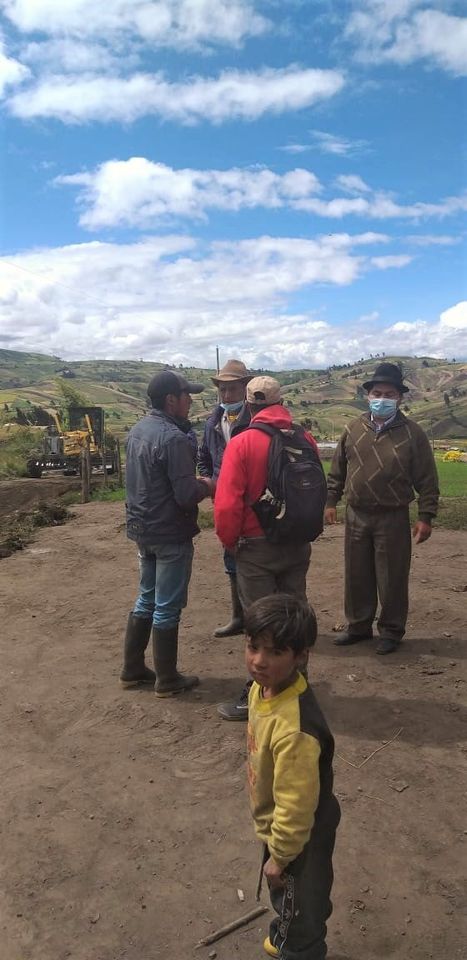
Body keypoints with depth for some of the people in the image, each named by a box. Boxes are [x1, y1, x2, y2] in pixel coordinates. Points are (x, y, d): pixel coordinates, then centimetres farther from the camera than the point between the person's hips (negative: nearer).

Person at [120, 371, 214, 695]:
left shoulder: (138, 429, 5)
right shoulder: (173, 438, -23)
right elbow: (186, 495, -25)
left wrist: (195, 483, 10)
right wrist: (206, 486, -4)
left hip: (142, 528, 9)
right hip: (171, 534, -8)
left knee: (147, 599, 20)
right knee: (167, 607, 4)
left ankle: (133, 669, 30)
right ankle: (167, 679, 18)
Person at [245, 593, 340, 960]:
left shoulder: (295, 728, -42)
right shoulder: (264, 686, -13)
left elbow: (296, 805, -30)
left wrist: (280, 855, -14)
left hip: (301, 837, -9)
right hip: (279, 826, 9)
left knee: (301, 909, 19)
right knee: (282, 894, 34)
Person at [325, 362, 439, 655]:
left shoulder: (412, 433, -7)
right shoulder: (354, 429, 4)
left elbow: (427, 480, -6)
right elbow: (338, 469, 12)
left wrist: (426, 517, -9)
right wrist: (331, 501, 9)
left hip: (393, 518, -4)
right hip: (356, 516, 4)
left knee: (391, 578, 5)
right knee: (357, 576, 13)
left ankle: (391, 631, 22)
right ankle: (359, 626, 29)